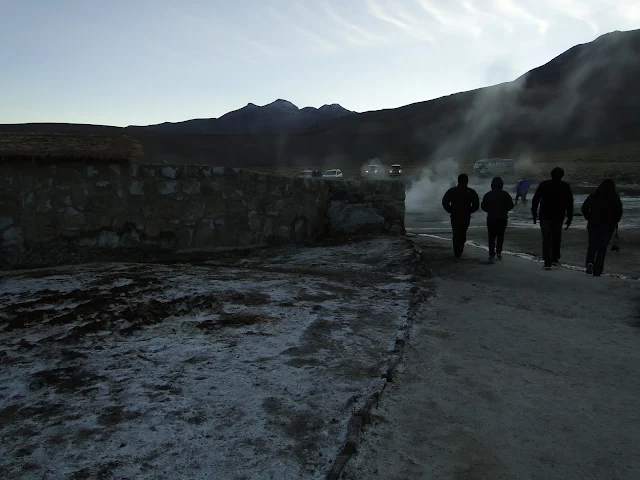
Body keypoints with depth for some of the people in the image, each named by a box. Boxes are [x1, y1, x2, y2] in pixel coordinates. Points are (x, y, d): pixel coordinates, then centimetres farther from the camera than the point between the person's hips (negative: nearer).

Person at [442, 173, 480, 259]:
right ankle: (460, 251, 19)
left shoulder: (452, 191, -1)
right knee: (463, 234, 16)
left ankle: (457, 252, 2)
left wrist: (450, 211, 3)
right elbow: (476, 205, -7)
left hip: (455, 216, 0)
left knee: (456, 234, 7)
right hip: (466, 217, 1)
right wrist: (469, 211, 7)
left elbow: (445, 202, -8)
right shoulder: (471, 192, -2)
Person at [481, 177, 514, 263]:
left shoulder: (488, 195, -4)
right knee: (500, 236, 15)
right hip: (502, 218, 0)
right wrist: (504, 210, 14)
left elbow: (483, 206, -3)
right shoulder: (505, 194, -4)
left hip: (491, 219, 0)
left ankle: (491, 255, -8)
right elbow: (511, 205, -3)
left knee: (491, 237, 1)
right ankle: (499, 252, 13)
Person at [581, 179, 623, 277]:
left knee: (592, 245, 14)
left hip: (593, 224, 1)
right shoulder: (615, 198, 0)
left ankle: (590, 262, -11)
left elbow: (584, 208, -3)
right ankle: (597, 270, 3)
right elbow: (619, 212, -3)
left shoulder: (593, 196, 1)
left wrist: (589, 219, 8)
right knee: (602, 248, 5)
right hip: (608, 226, 0)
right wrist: (614, 222, 11)